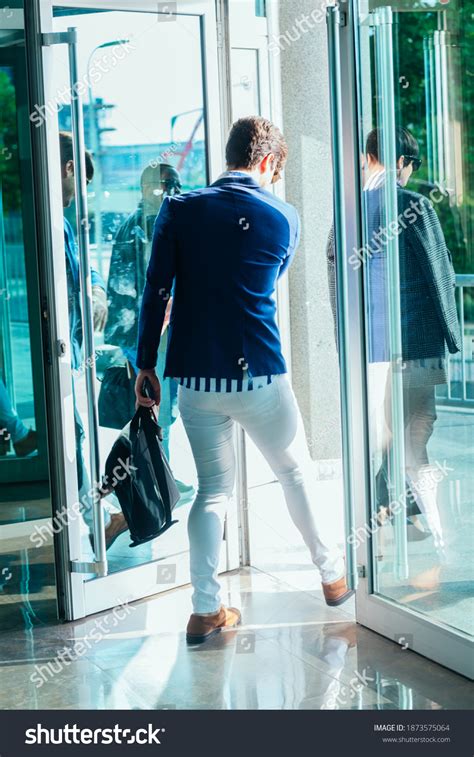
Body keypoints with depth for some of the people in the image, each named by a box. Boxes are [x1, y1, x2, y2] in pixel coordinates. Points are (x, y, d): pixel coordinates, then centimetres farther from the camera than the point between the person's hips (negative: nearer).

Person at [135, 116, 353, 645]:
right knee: (296, 472, 18)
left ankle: (205, 610, 8)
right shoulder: (283, 219, 1)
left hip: (193, 378, 2)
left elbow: (156, 290, -3)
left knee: (213, 488, 12)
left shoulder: (178, 210, 1)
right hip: (257, 374, -2)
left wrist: (145, 363, 2)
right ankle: (333, 575, 32)